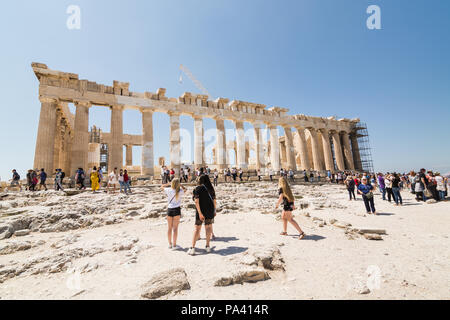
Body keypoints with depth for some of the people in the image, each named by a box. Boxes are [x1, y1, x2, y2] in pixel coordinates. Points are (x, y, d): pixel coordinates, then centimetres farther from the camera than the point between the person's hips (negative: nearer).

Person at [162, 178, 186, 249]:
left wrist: (169, 184, 14)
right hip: (176, 209, -2)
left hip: (169, 209, 2)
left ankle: (170, 244, 22)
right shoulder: (180, 191, -6)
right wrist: (180, 185, 13)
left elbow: (162, 186, 17)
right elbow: (184, 189, 18)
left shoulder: (169, 190, -3)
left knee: (169, 228, 12)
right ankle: (174, 244, 7)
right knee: (175, 228, 3)